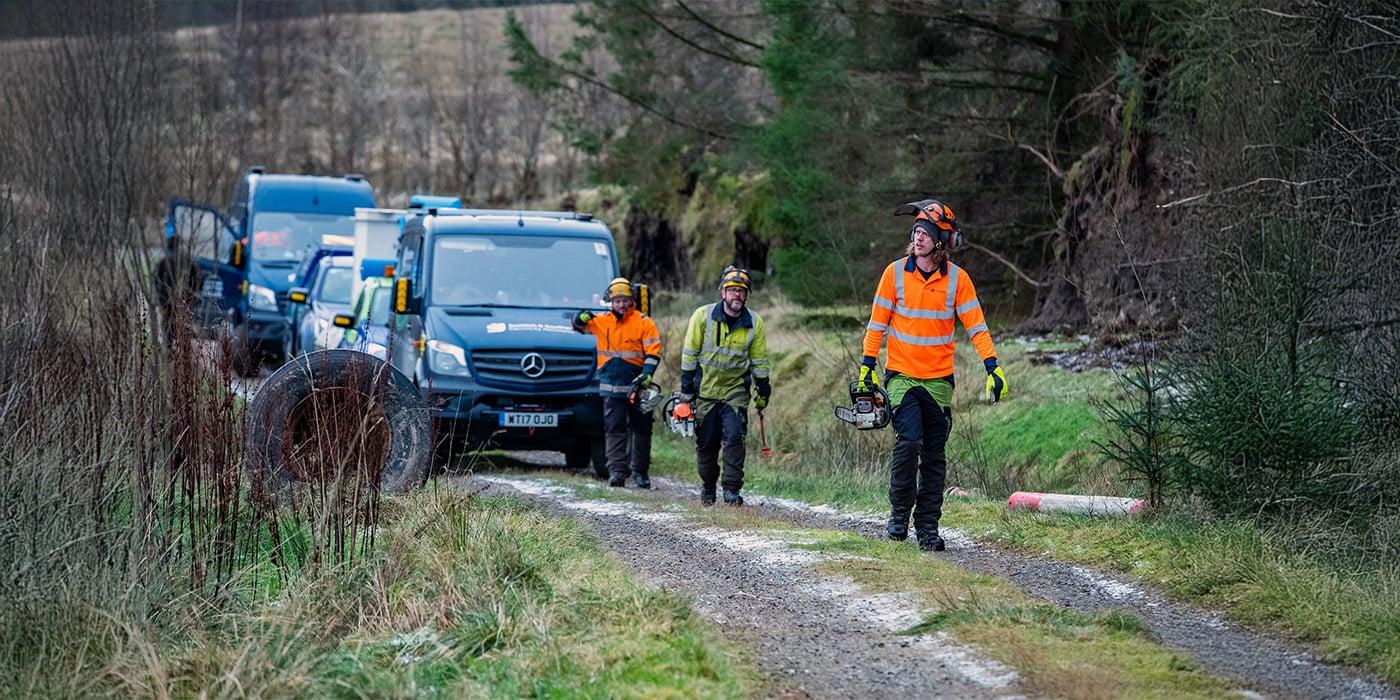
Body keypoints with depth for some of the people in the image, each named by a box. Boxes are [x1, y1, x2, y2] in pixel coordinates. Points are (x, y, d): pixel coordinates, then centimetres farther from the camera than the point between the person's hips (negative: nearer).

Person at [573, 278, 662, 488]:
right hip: (612, 388, 1)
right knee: (614, 429, -7)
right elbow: (577, 326, 16)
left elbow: (653, 352, -5)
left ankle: (640, 472, 17)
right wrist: (582, 318, -8)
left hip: (637, 386, -1)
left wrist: (647, 374, -20)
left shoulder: (643, 322, -1)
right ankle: (616, 471, -10)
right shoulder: (601, 321, 7)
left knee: (642, 430, 6)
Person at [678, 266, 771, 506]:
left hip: (736, 390, 0)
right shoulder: (703, 316, -9)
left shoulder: (754, 323, -4)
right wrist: (686, 389, -4)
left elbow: (759, 361, 6)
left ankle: (732, 490, -11)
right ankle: (707, 488, 26)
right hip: (706, 391, 0)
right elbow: (690, 354, -3)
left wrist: (763, 393, 9)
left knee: (734, 438, -16)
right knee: (706, 443, 6)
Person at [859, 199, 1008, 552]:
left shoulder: (957, 279, -2)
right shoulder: (895, 272, -3)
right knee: (909, 441, -18)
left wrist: (993, 367, -11)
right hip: (901, 374, -1)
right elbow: (878, 322, 3)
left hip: (938, 379, 1)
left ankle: (928, 527, 10)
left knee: (934, 455, 3)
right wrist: (867, 366, 0)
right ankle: (899, 512, -2)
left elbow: (976, 326, -2)